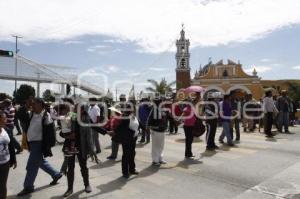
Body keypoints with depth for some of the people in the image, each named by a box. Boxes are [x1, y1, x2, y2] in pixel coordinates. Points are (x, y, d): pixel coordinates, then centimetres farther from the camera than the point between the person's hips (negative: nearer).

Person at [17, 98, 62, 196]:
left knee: (31, 166, 0)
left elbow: (50, 133, -19)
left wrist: (47, 147, -19)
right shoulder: (32, 115, 6)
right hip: (32, 143, 9)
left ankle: (28, 187, 18)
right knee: (41, 162, 21)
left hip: (39, 144, -9)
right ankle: (56, 174, 36)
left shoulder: (45, 116, -19)